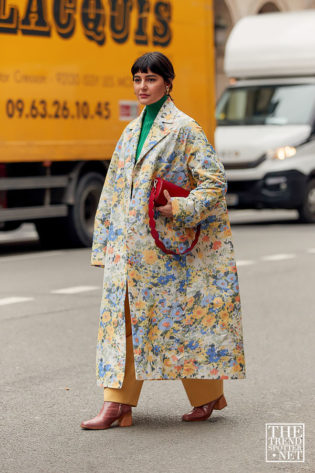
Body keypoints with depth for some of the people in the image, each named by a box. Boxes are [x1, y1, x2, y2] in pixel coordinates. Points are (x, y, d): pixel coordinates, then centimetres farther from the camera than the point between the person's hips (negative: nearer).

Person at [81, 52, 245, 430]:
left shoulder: (184, 129, -6)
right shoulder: (131, 132, 15)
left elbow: (214, 182, -9)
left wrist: (180, 208, -19)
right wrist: (106, 241, 15)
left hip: (168, 241, -6)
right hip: (130, 245, 6)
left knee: (181, 313, 1)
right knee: (123, 315, 0)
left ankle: (208, 395, 17)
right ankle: (117, 404, 1)